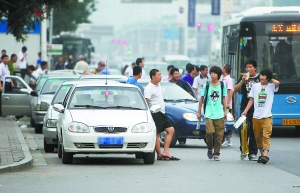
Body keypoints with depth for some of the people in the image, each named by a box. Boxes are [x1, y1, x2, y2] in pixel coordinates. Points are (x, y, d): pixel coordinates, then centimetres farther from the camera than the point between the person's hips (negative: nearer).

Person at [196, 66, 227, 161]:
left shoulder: (222, 85, 6)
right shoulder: (206, 85, 3)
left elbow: (223, 99, 15)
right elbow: (201, 99, 10)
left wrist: (225, 111, 11)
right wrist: (199, 111, 9)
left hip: (219, 114, 1)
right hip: (209, 114, -1)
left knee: (219, 135, -1)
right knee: (210, 132, -16)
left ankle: (216, 153, 10)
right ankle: (209, 149, 8)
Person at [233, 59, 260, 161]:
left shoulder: (259, 79, 5)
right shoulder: (243, 78, 10)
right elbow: (235, 89, 3)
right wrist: (242, 81, -12)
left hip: (256, 109, -1)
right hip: (245, 108, 1)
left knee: (254, 131, 2)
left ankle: (252, 153, 9)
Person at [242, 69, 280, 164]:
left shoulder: (271, 86, 1)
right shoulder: (255, 86, 10)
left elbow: (277, 83, -21)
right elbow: (251, 100, 11)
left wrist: (270, 79, -3)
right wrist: (245, 111, 3)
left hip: (267, 116, -4)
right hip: (256, 116, 4)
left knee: (266, 136, -14)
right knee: (258, 137, 9)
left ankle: (265, 155, -24)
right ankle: (262, 154, 20)